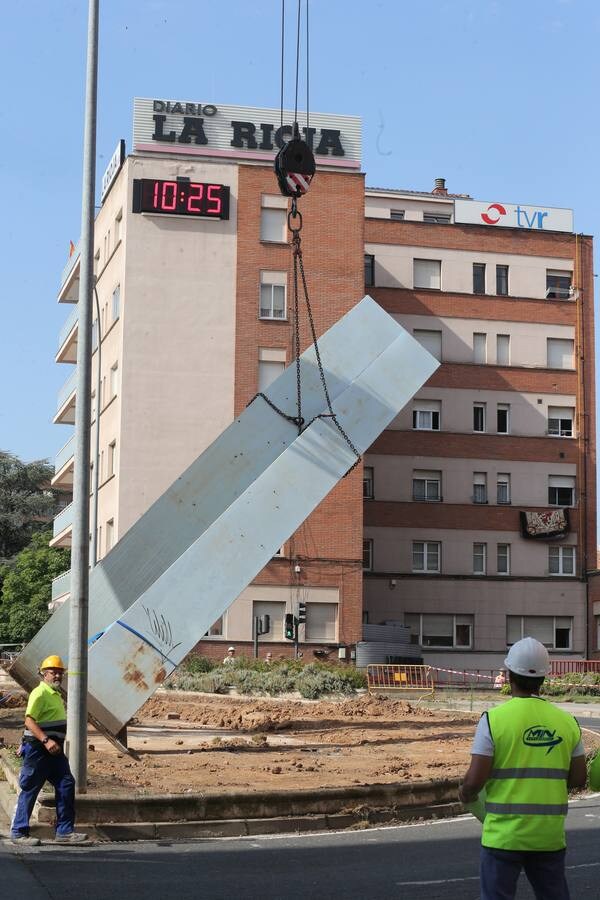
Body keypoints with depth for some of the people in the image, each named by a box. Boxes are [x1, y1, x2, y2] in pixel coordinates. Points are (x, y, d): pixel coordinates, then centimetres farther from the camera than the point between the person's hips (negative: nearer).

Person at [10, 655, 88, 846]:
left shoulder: (55, 694, 18)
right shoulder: (40, 693, -13)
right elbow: (29, 721, -23)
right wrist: (46, 740, -31)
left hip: (54, 749, 9)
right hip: (37, 748, -9)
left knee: (66, 785, 3)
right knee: (30, 790, -2)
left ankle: (64, 831, 7)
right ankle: (18, 832, 6)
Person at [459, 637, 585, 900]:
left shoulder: (494, 719, -11)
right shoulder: (567, 721, 1)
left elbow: (474, 781, -14)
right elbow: (578, 779, 7)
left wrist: (465, 794, 8)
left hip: (504, 835, -4)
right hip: (550, 836, 4)